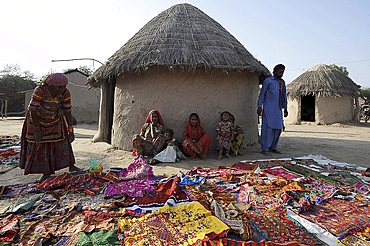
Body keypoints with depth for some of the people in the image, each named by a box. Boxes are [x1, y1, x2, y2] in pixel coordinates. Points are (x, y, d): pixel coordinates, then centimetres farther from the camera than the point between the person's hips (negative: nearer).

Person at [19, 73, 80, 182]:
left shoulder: (65, 93, -23)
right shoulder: (40, 91, -33)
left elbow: (68, 111, -19)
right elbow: (33, 110, -27)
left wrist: (70, 130, -21)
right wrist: (37, 129, -26)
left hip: (55, 118, 2)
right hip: (37, 118, -2)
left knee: (62, 139, -5)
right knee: (39, 144, -1)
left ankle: (71, 165, 4)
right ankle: (46, 172, 9)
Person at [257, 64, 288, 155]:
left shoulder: (283, 82, 17)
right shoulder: (268, 81, 0)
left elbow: (284, 96, 23)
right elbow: (262, 94, -1)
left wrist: (285, 108, 19)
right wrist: (259, 107, -7)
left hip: (278, 109, 6)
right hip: (269, 109, -6)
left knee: (278, 128, 5)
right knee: (268, 128, -9)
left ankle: (273, 147, 16)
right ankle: (265, 149, -2)